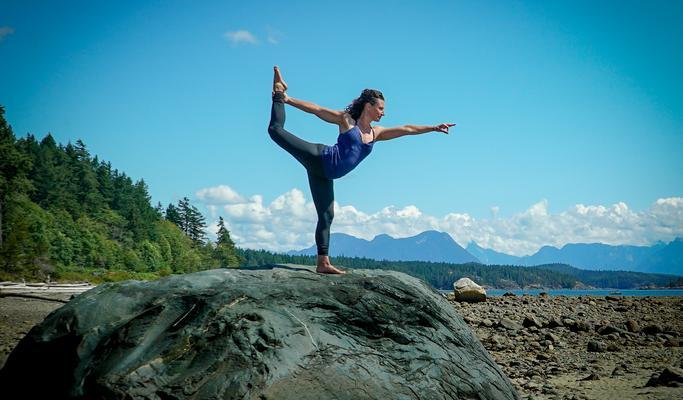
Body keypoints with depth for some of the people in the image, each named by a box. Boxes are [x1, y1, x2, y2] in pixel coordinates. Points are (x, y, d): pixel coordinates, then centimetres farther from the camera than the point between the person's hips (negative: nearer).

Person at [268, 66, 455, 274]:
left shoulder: (376, 133, 15)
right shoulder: (346, 120, 0)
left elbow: (406, 129, 15)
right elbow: (316, 109, -2)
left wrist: (433, 128, 14)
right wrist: (288, 99, -6)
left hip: (325, 175, 6)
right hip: (320, 157, -6)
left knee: (326, 216, 0)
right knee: (276, 129, -14)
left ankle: (323, 263, 1)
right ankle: (280, 92, 10)